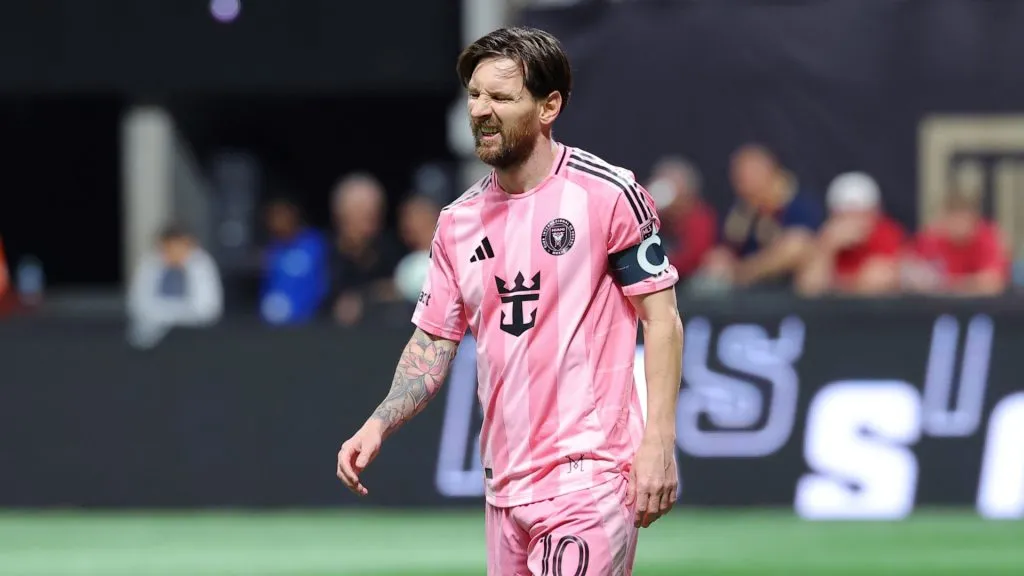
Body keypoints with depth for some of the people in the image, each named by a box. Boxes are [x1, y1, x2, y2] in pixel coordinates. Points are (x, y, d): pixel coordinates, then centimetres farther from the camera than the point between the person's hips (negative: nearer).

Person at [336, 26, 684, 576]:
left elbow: (660, 318, -5)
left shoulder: (608, 194, -5)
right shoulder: (459, 220, 12)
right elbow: (434, 341, 15)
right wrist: (377, 426, 0)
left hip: (589, 474, -6)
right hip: (505, 484, 6)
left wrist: (658, 443, -13)